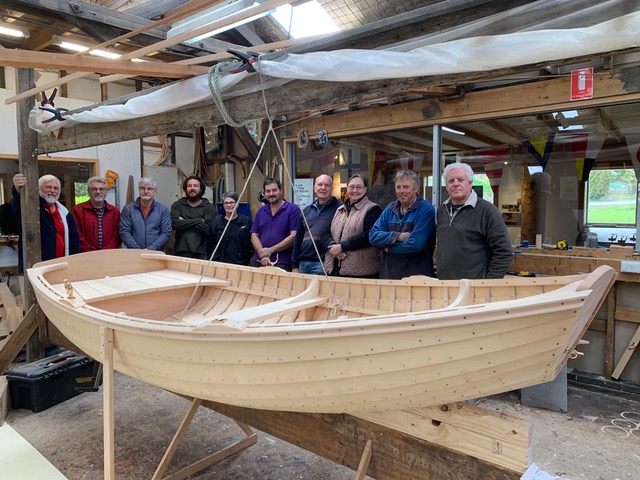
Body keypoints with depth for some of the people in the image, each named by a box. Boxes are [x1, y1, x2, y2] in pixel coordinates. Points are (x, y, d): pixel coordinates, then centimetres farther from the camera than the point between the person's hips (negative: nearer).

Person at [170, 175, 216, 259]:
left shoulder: (209, 207, 6)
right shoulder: (177, 205, 12)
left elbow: (208, 228, -10)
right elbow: (174, 223, -6)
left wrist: (184, 223, -5)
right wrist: (198, 220, -7)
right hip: (181, 252, 1)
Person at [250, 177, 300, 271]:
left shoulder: (293, 209, -4)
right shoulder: (260, 211, 13)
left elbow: (294, 236, -11)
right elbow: (254, 236, 9)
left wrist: (270, 250, -11)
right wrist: (263, 256, -8)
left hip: (282, 263, -4)